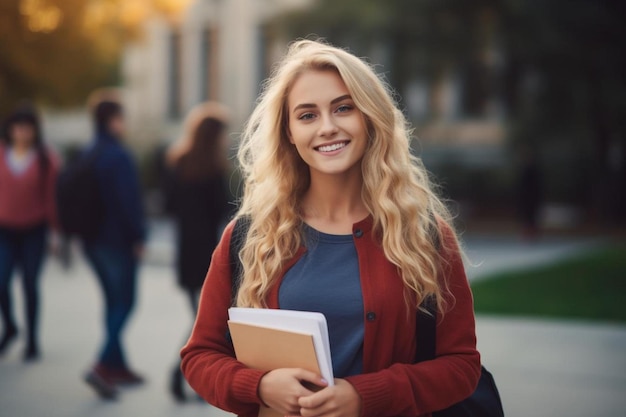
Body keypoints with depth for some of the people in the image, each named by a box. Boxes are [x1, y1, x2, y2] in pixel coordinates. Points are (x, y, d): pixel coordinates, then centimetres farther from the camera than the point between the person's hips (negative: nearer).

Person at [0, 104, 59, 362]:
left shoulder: (46, 160, -2)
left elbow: (52, 197, -2)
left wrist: (55, 230, -3)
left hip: (34, 232, -1)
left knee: (30, 285, 2)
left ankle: (32, 342, 15)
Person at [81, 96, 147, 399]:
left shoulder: (86, 156, 10)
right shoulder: (118, 156, -16)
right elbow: (129, 201, -20)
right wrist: (138, 236, -13)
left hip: (93, 241, 8)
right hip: (118, 241, -8)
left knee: (113, 301, 16)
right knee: (124, 303, -2)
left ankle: (118, 367, 22)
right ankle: (103, 366, -13)